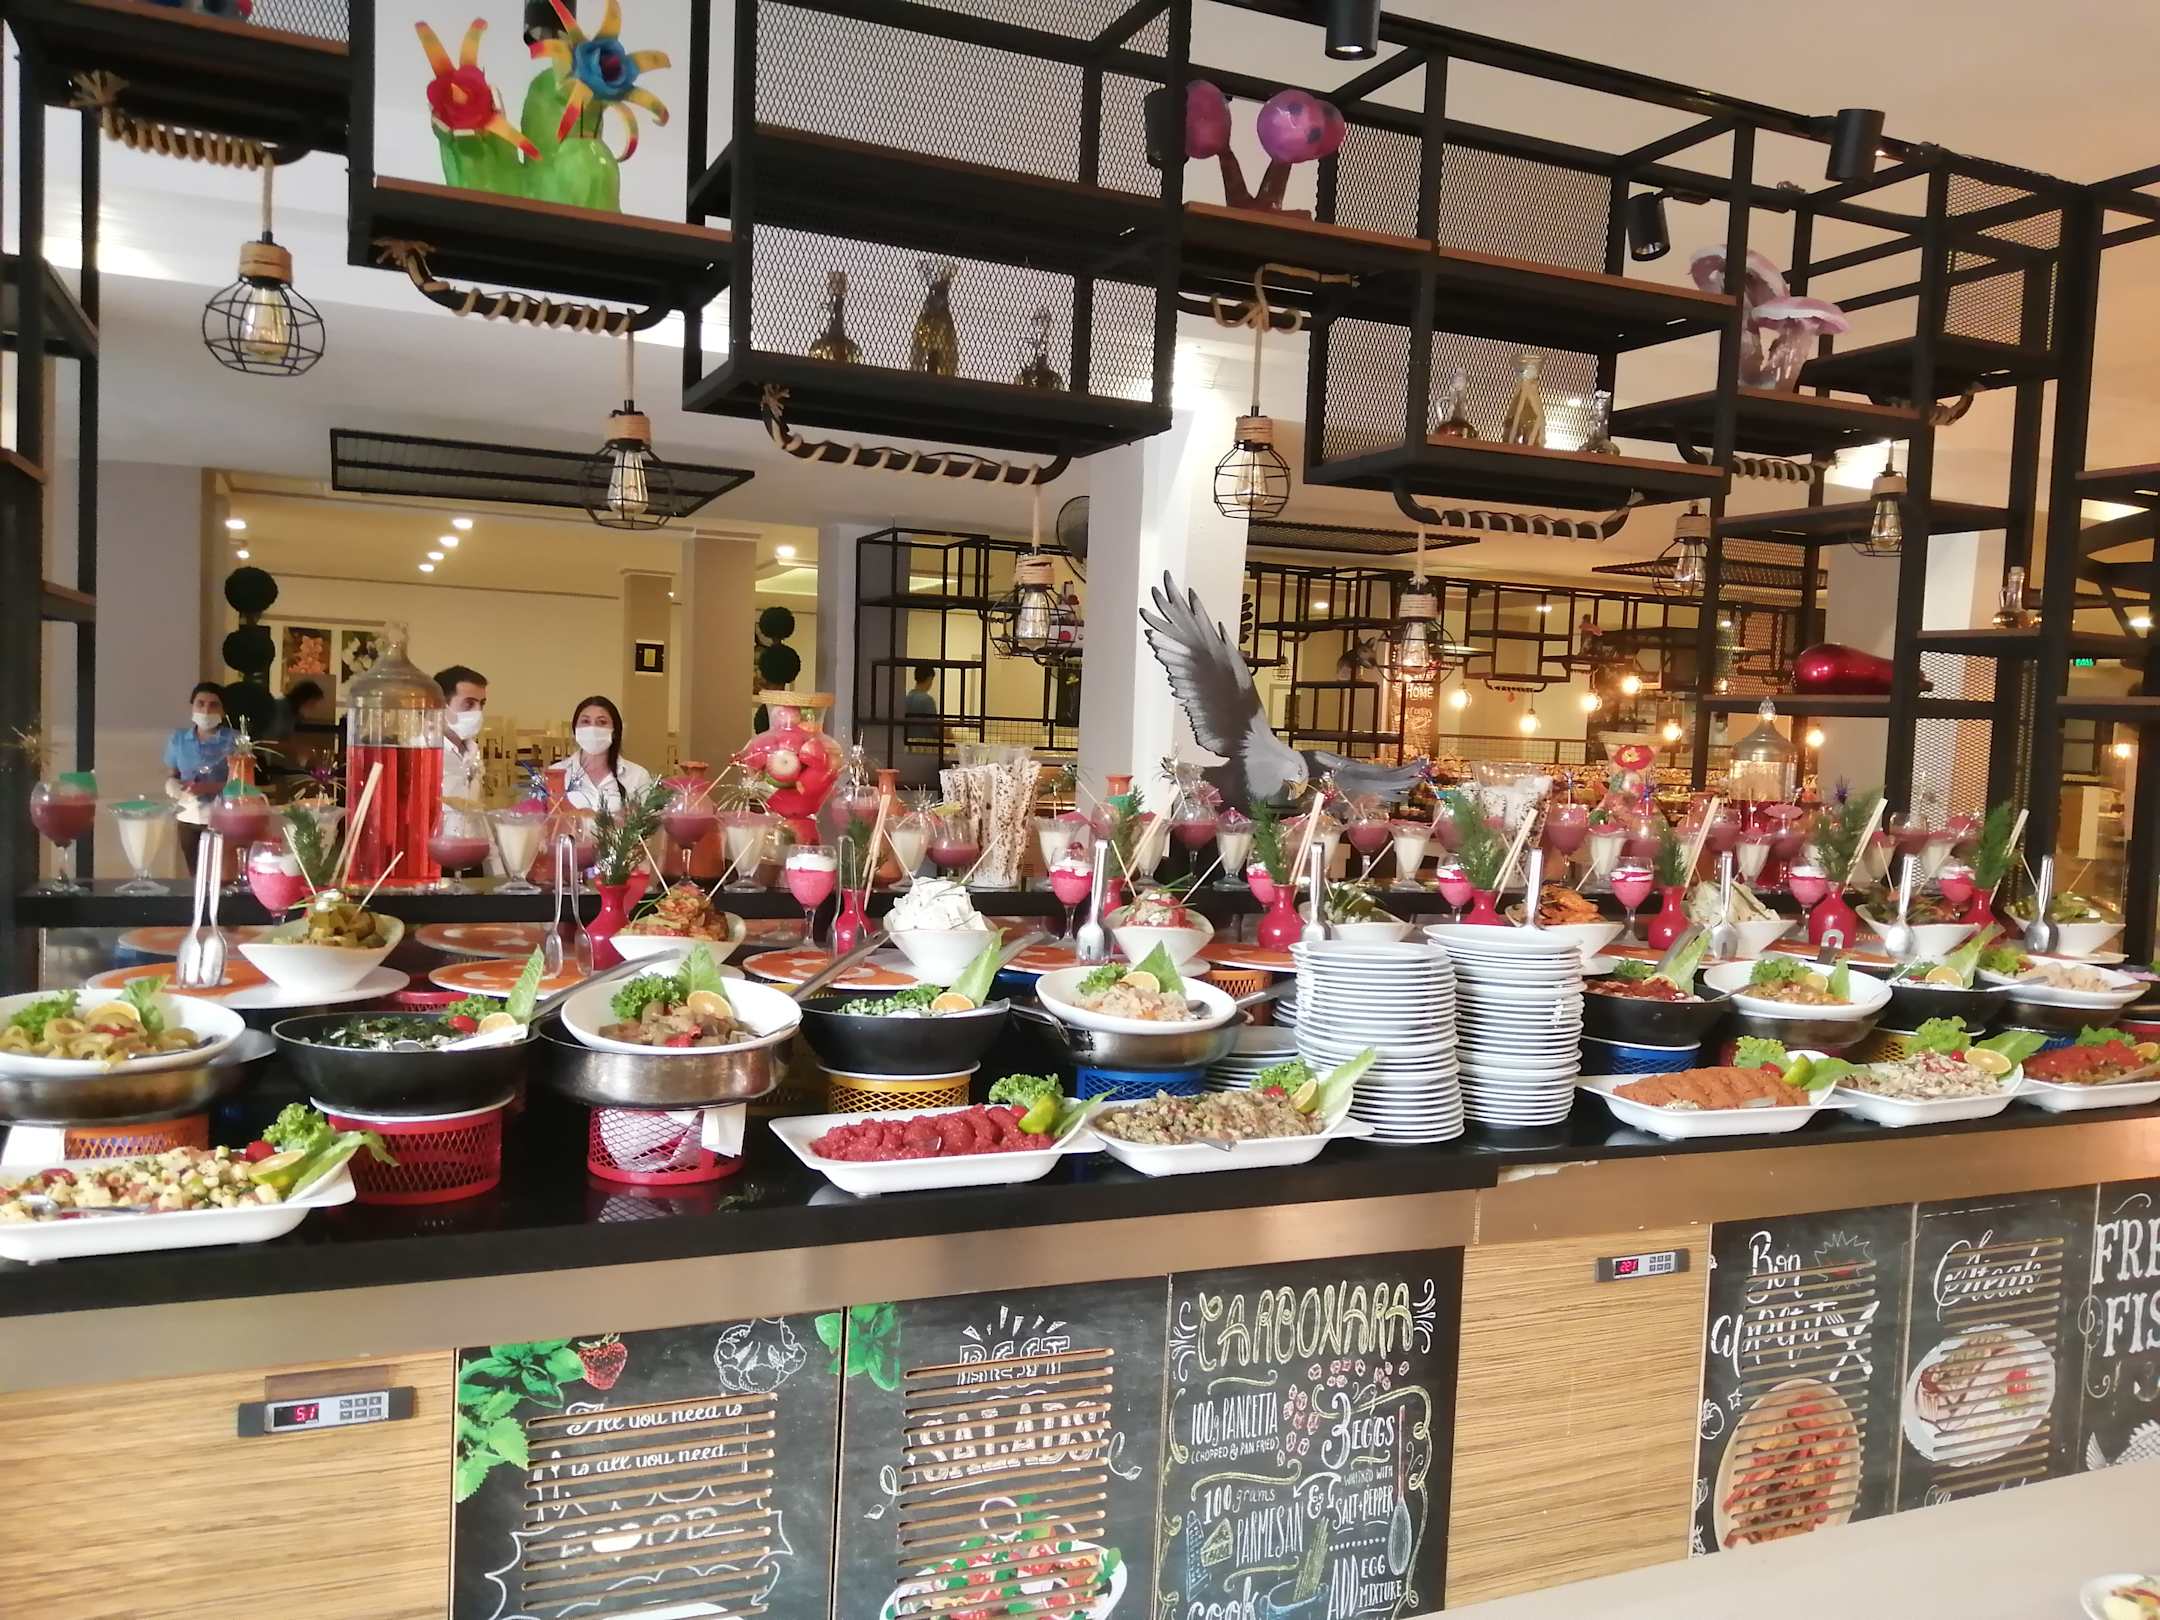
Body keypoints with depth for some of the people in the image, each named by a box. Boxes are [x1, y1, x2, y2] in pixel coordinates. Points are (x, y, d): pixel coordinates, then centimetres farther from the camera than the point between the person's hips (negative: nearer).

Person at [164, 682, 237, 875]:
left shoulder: (233, 740, -5)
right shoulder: (178, 739, 8)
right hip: (189, 818, 4)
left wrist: (207, 787, -22)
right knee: (195, 875, 9)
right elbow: (172, 775, 17)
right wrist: (173, 786, -6)